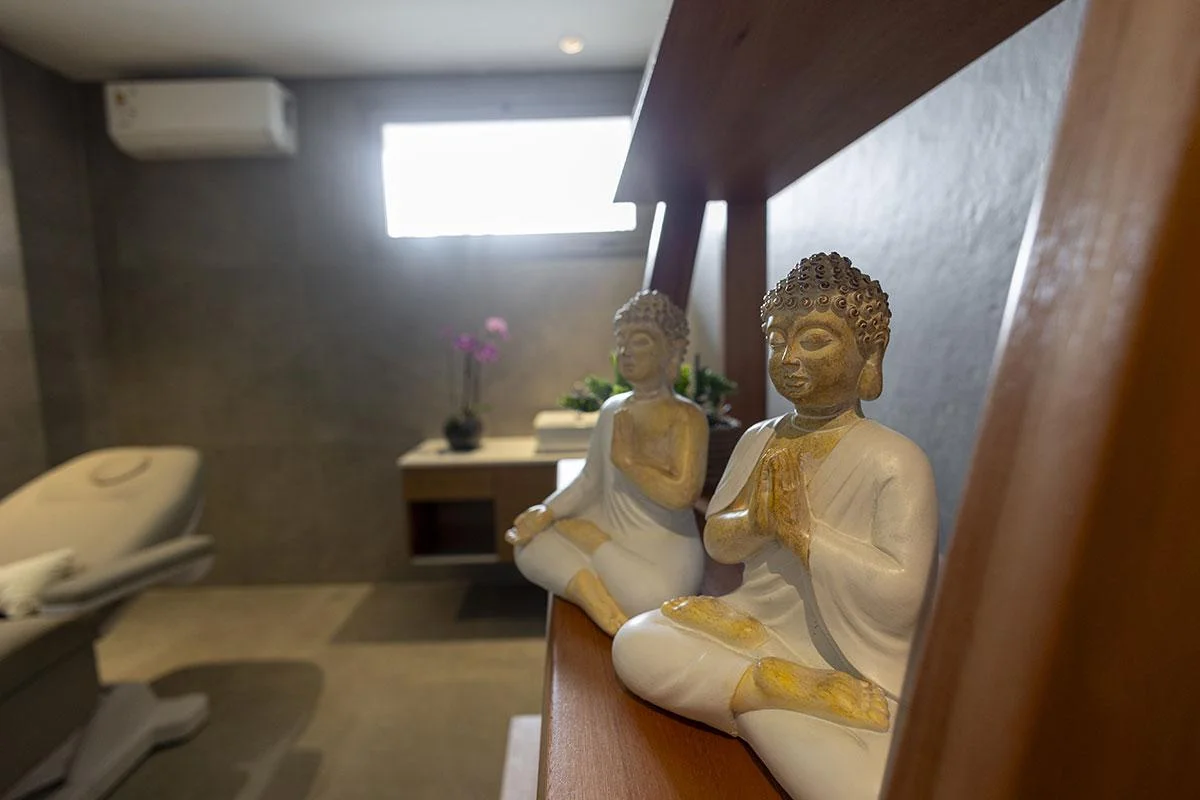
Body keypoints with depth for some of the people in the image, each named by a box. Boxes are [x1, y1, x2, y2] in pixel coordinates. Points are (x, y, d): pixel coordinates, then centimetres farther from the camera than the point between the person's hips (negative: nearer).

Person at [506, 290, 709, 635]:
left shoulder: (686, 417, -14)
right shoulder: (612, 409, 6)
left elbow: (683, 493, -27)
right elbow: (590, 481, 8)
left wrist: (628, 459, -20)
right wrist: (547, 512, -7)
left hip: (662, 552, -5)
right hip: (608, 537, 5)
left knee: (653, 595, -34)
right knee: (530, 545, -10)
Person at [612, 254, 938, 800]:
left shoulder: (896, 462, -13)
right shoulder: (758, 440, 3)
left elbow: (903, 594, -20)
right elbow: (716, 543, 5)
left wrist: (801, 530, -20)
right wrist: (754, 522, -16)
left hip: (855, 666, -5)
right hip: (758, 626, 6)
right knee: (636, 644, -16)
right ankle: (803, 694, -14)